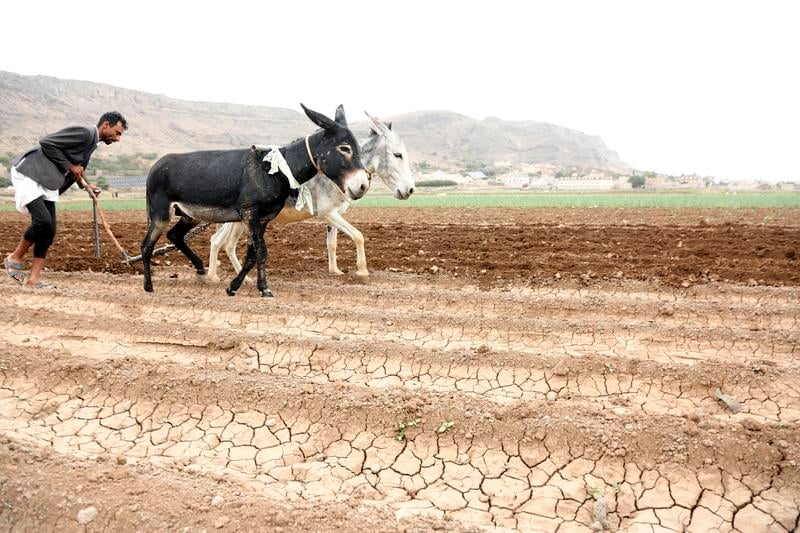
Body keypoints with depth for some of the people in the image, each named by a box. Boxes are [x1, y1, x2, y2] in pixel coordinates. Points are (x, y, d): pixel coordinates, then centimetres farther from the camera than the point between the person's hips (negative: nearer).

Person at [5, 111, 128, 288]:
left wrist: (84, 184, 9)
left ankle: (33, 279, 3)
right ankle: (15, 258, 5)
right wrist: (70, 166, -13)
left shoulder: (92, 142, 14)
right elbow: (46, 143, -19)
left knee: (49, 230, 1)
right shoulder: (84, 133, -16)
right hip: (28, 173, -9)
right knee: (43, 220, -20)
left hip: (46, 182, 9)